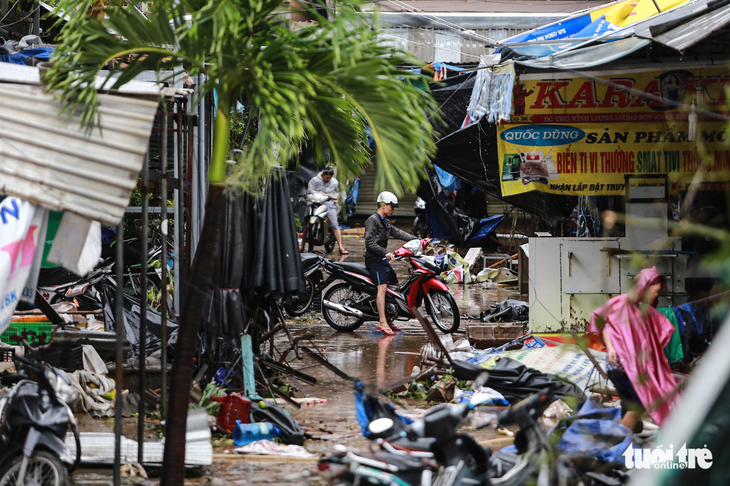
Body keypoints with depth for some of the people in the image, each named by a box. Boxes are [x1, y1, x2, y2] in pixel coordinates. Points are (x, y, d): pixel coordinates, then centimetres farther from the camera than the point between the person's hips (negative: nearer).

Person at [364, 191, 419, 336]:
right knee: (382, 287, -21)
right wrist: (385, 253, -27)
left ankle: (388, 319, 18)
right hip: (374, 260, -10)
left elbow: (398, 233, 15)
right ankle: (382, 322, -29)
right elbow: (370, 242, -20)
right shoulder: (372, 220, -11)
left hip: (383, 260, 10)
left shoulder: (386, 222, 19)